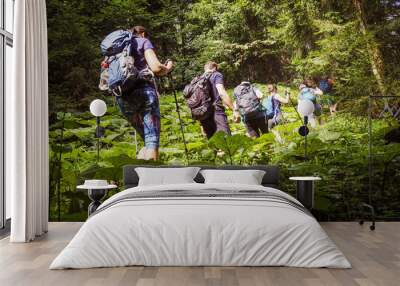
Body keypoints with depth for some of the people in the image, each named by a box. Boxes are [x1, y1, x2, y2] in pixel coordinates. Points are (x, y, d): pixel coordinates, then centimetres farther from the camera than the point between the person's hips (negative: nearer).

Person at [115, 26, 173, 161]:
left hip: (122, 97, 6)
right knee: (152, 140, -9)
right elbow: (156, 67, -4)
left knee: (148, 140, 15)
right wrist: (168, 68, 15)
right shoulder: (144, 42, 12)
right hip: (144, 91, -5)